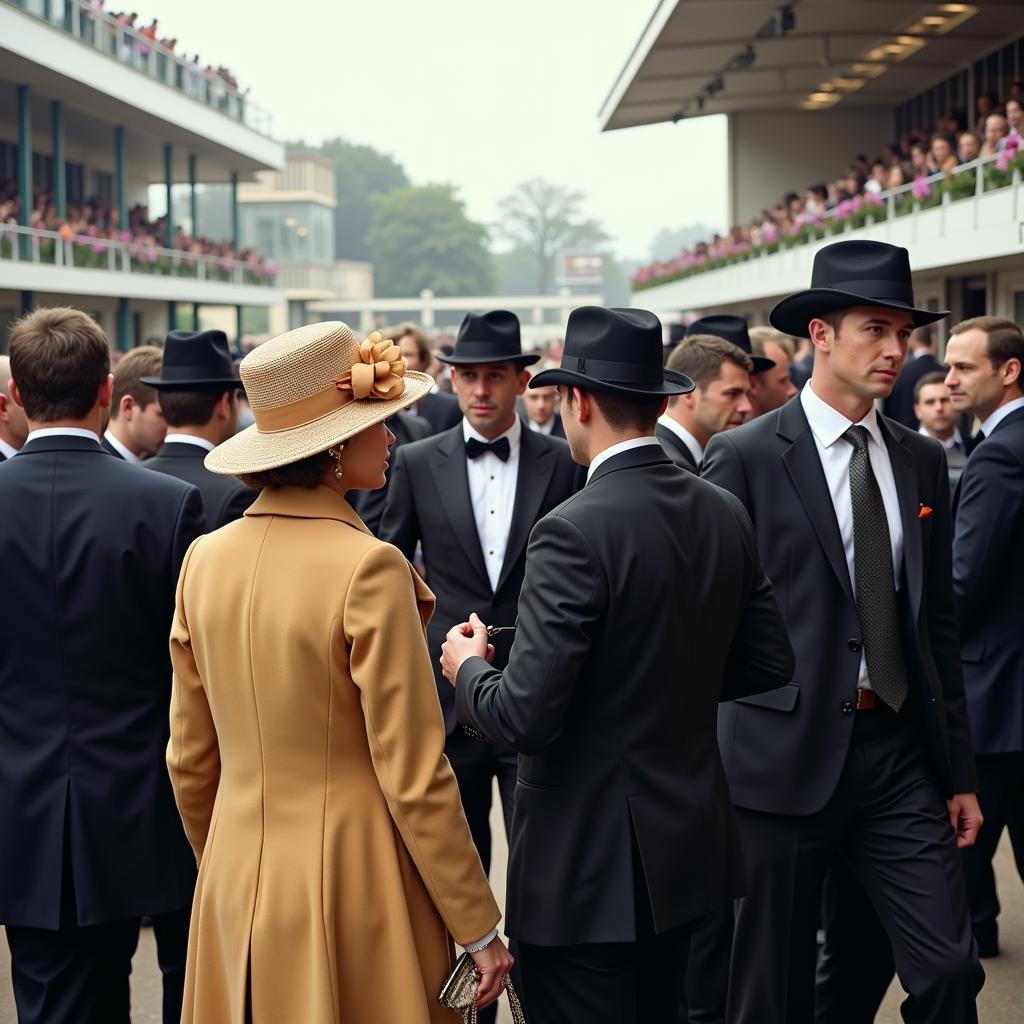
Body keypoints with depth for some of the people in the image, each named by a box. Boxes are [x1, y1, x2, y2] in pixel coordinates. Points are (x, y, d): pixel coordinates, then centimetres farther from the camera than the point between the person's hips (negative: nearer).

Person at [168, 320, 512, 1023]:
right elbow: (414, 778, -16)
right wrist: (480, 930, -8)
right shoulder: (368, 568, -19)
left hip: (235, 891, 6)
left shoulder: (207, 558, -1)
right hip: (352, 885, -6)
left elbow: (190, 759, 8)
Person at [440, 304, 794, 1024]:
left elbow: (525, 717, -23)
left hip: (588, 863, -7)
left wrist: (468, 668, -2)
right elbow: (770, 663, 8)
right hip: (689, 848, 7)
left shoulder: (574, 532, -21)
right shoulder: (725, 515, 0)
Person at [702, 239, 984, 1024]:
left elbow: (939, 624, 12)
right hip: (788, 754, -4)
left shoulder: (923, 461, 10)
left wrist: (960, 773, 12)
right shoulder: (744, 457, -6)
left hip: (901, 756, 4)